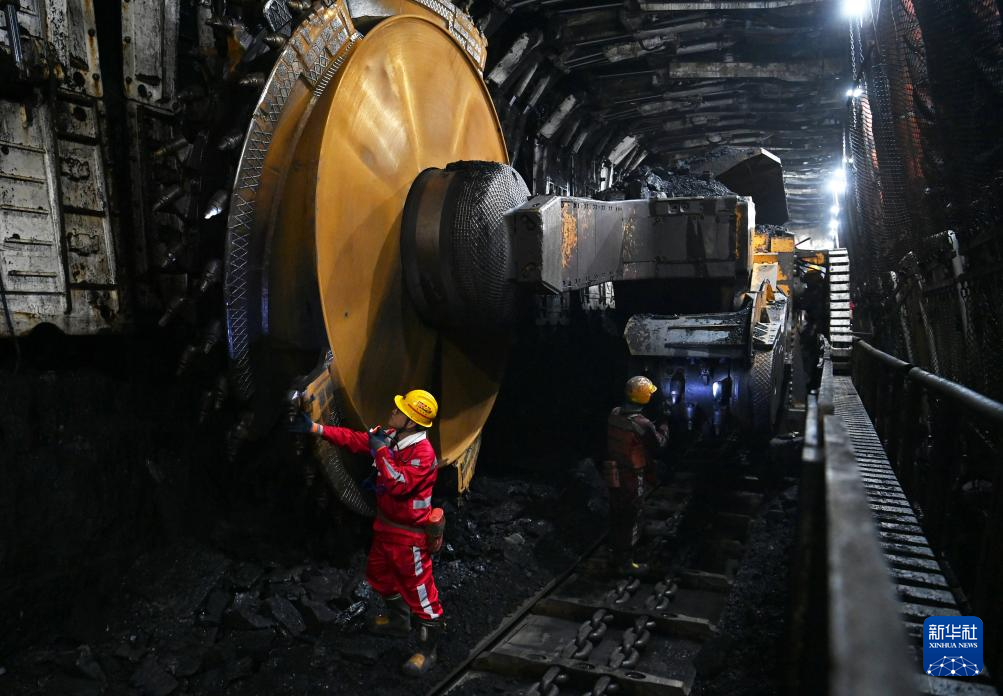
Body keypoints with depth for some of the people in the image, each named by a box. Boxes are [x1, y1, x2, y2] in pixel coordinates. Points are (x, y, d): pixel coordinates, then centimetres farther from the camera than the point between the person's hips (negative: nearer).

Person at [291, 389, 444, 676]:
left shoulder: (423, 452, -29)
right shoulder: (389, 435, -5)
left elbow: (399, 484, -37)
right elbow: (354, 439, 2)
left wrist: (381, 450, -31)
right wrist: (314, 428, -2)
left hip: (409, 532, -9)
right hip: (385, 523, 9)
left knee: (418, 588, 2)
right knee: (379, 572, 28)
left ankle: (427, 650, 18)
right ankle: (399, 620, 51)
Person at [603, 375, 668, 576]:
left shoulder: (614, 414, -7)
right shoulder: (643, 425, -27)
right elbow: (659, 443, -10)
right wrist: (664, 424, 7)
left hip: (613, 474, 7)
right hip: (631, 478, -7)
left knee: (616, 515, 21)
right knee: (630, 519, 8)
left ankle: (615, 552, 38)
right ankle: (625, 562, 19)